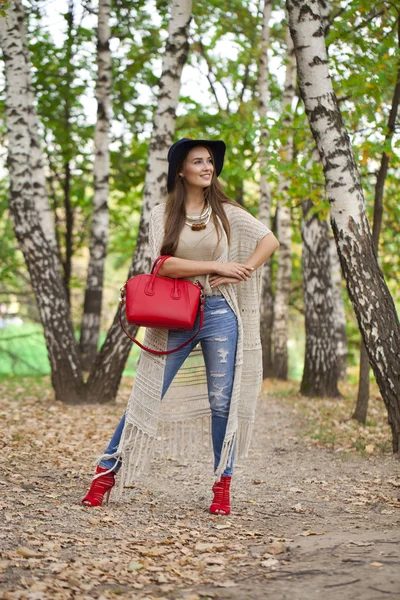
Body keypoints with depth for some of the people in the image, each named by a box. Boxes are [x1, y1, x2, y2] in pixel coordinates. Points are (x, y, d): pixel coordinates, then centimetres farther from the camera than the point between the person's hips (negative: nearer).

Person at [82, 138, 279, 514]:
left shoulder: (227, 213, 7)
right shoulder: (163, 215, 3)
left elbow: (270, 241, 4)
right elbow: (164, 265, -10)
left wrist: (241, 271, -9)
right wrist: (218, 266, -13)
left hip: (219, 313, 1)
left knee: (222, 401, 1)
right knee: (148, 398, 1)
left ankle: (223, 485, 11)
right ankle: (107, 473, 10)